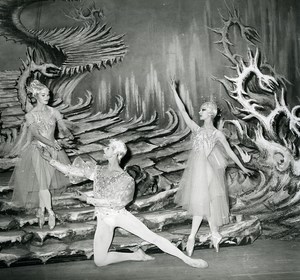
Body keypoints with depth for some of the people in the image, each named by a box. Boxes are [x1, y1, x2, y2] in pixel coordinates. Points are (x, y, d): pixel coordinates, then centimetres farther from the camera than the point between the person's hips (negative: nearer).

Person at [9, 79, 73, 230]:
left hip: (53, 150, 3)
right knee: (42, 182, -12)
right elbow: (36, 134, -16)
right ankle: (50, 212, -3)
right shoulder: (30, 115, -5)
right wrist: (51, 143, -33)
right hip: (38, 150, -3)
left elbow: (63, 128, -1)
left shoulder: (53, 112, 3)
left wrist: (68, 134, -26)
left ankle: (41, 210, 25)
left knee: (46, 183, 9)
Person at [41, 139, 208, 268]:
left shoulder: (125, 179, -12)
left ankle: (188, 260, -4)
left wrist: (88, 199, -19)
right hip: (104, 220, 4)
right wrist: (50, 160, -3)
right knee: (99, 262, -1)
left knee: (152, 237, -13)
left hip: (120, 214, -4)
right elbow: (70, 170, 2)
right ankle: (136, 256, 13)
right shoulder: (98, 171, 2)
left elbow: (113, 202, -17)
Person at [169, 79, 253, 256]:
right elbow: (183, 111, 7)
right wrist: (174, 91, 3)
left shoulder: (217, 134, 2)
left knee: (202, 201, -4)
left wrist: (243, 168, 4)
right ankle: (215, 234, 20)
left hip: (209, 169, -4)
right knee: (200, 201, 6)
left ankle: (192, 237, 4)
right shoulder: (197, 129, 10)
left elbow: (229, 152, 6)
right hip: (196, 168, 4)